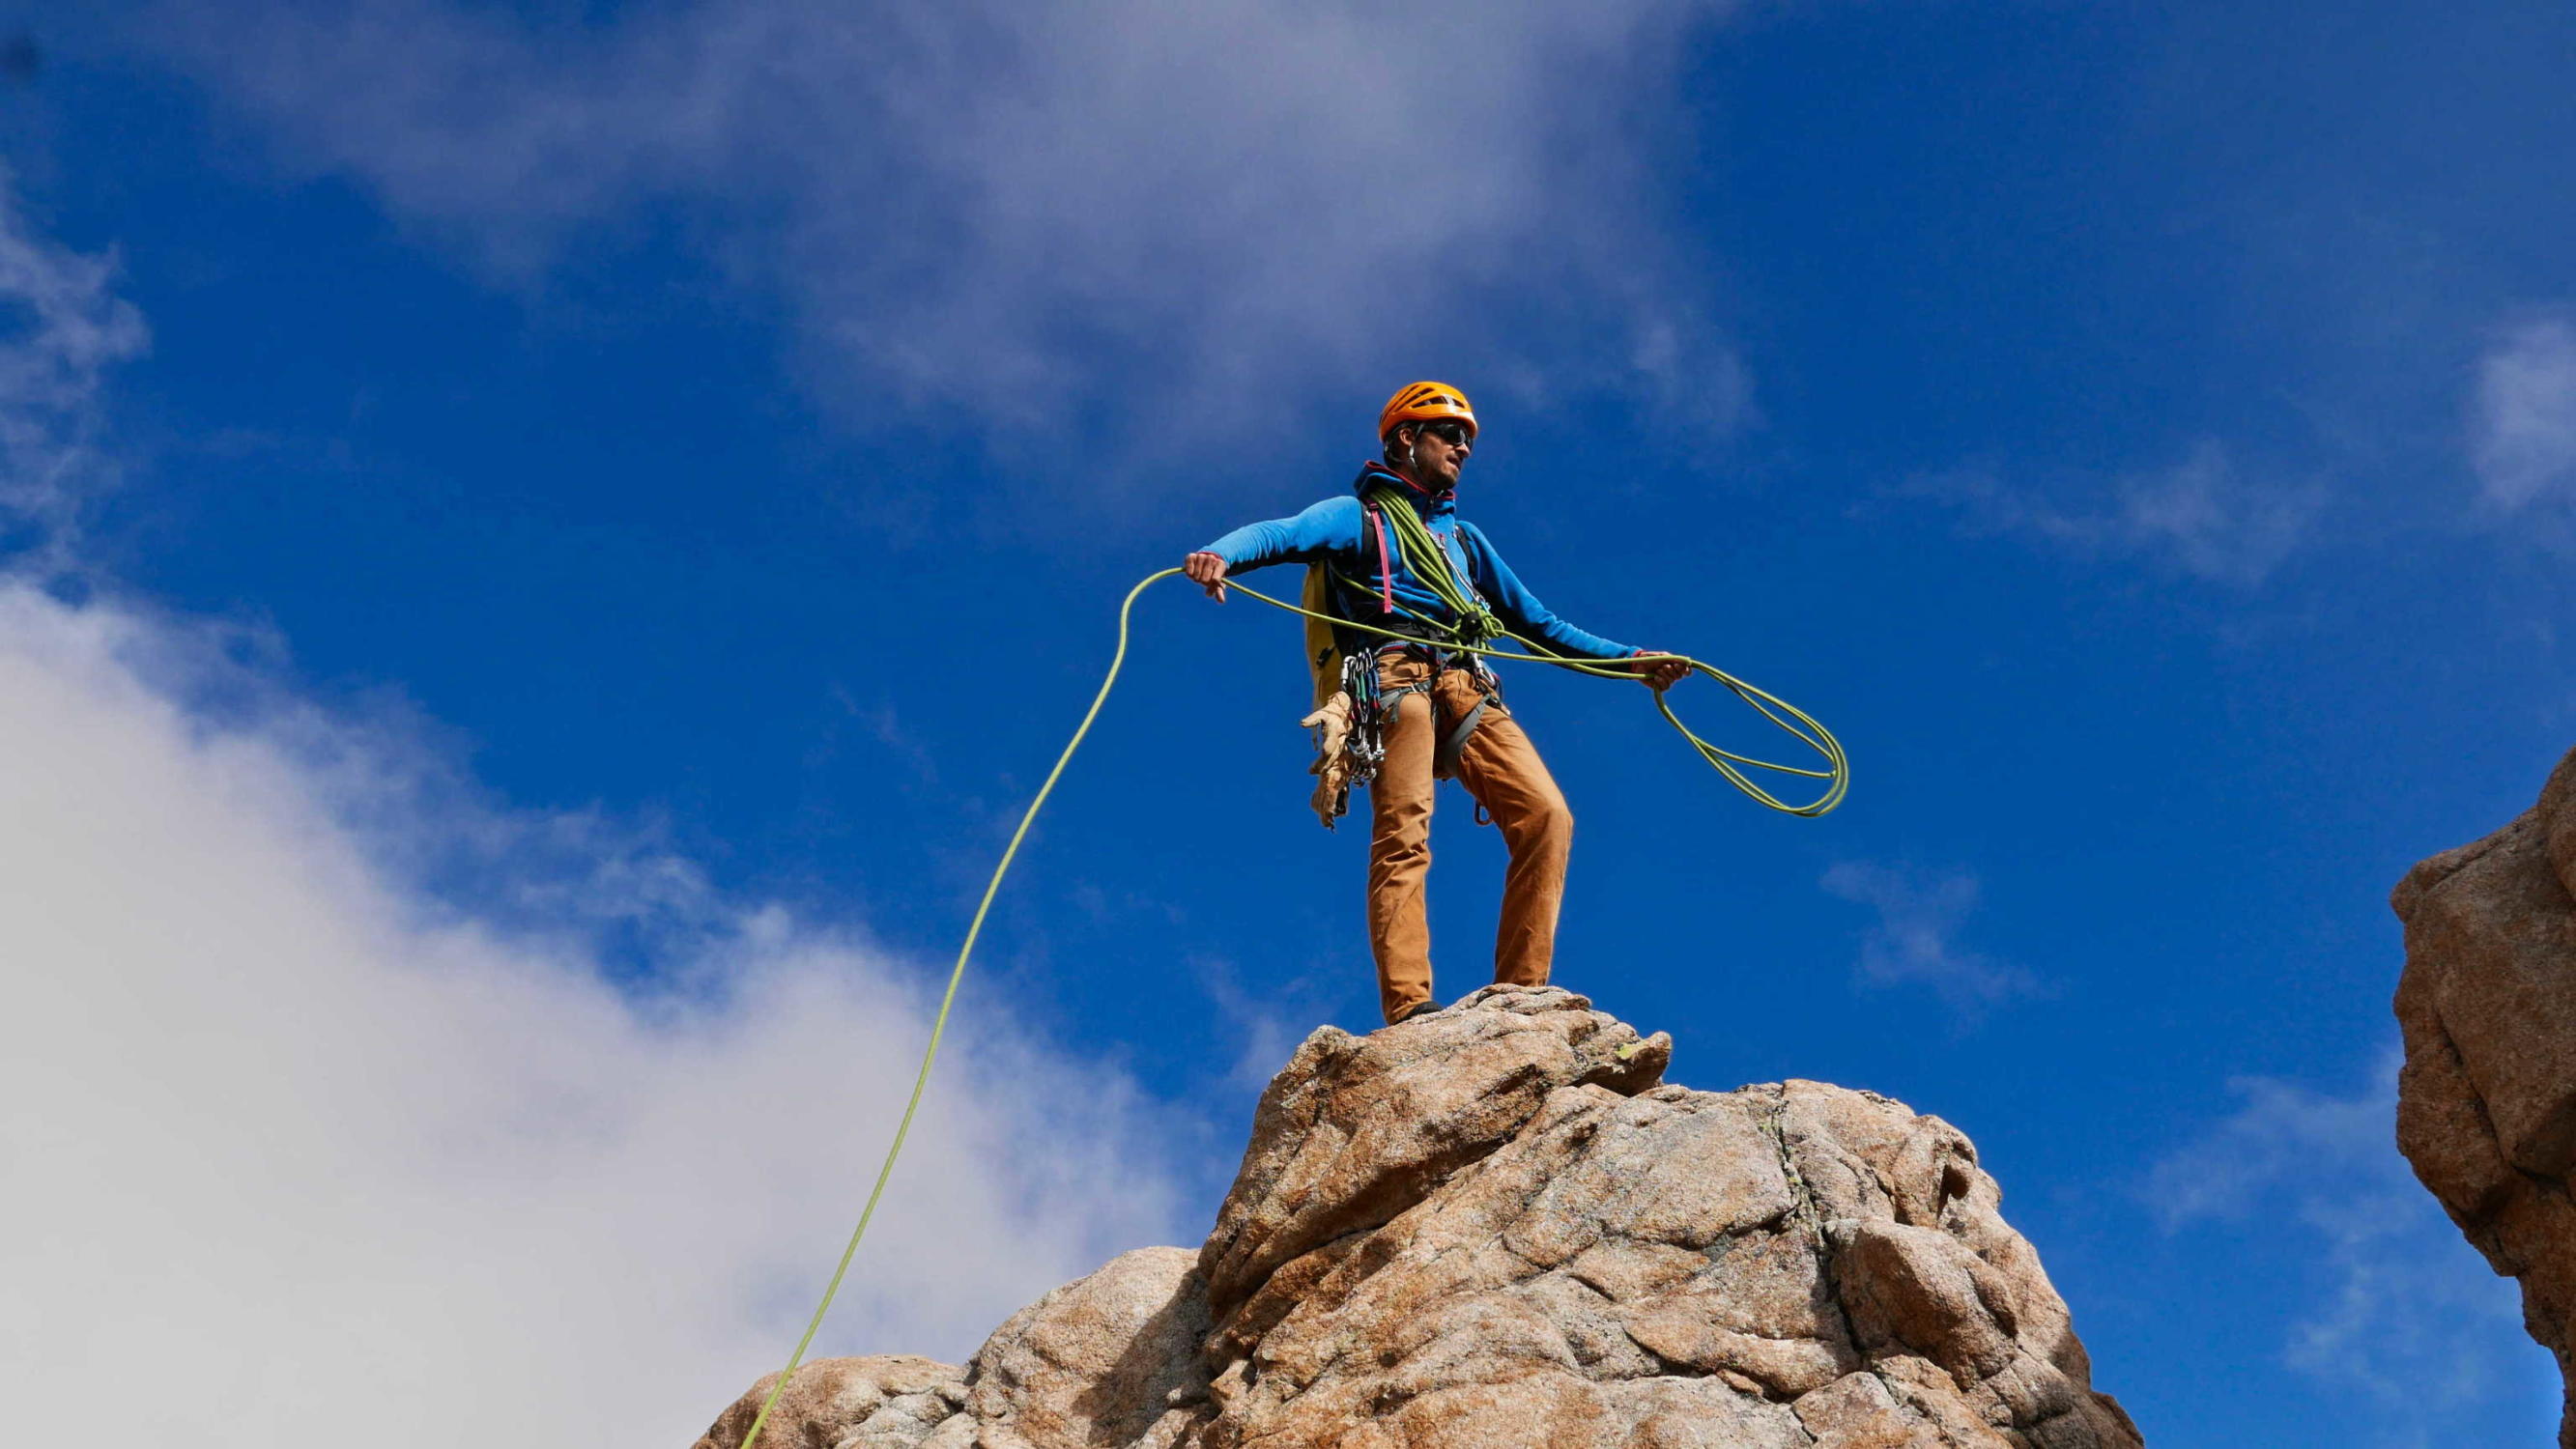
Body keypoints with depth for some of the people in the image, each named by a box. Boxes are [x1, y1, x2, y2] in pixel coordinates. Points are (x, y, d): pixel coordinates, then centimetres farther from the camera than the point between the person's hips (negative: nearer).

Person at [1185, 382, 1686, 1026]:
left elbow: (1538, 624, 35)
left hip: (1467, 689, 5)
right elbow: (1277, 535, -3)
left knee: (1546, 815, -16)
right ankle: (1409, 1006, -31)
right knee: (1403, 836, -21)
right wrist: (1220, 554, -27)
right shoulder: (1358, 515, 18)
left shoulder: (1464, 538, 35)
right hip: (1395, 678, -5)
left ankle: (1520, 992, -18)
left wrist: (1630, 660, 25)